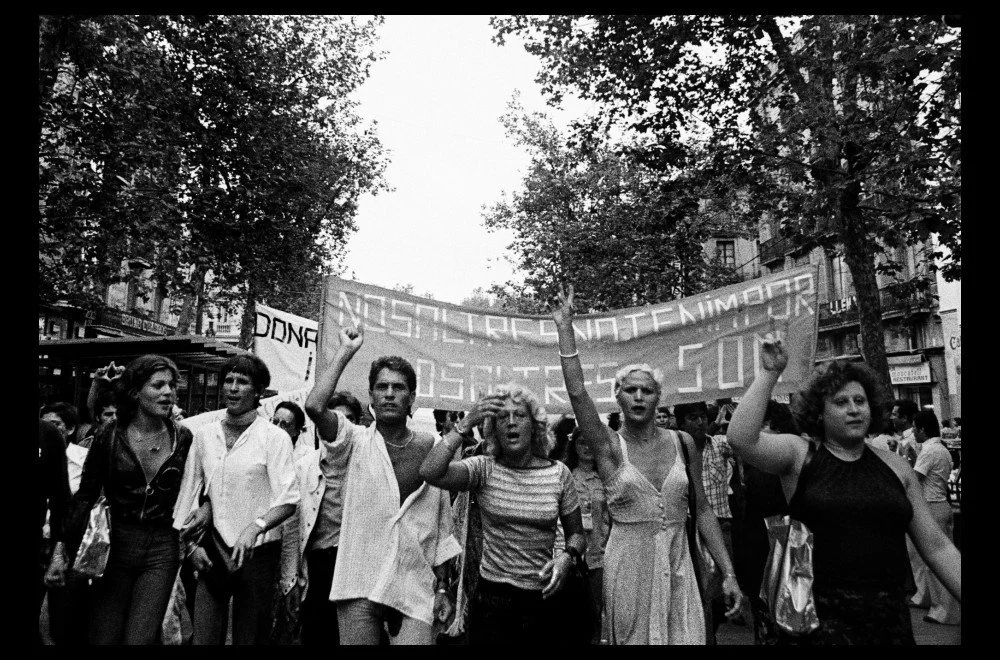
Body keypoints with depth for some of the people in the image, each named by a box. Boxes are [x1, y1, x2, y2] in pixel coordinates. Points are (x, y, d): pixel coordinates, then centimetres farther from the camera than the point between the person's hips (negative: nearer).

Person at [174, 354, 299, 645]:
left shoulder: (275, 438, -8)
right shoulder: (204, 434, 5)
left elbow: (288, 500, -13)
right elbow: (189, 492, 9)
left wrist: (255, 527, -28)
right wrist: (192, 543, 2)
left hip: (257, 551, -3)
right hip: (213, 550, 3)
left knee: (249, 637, 8)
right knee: (203, 637, 2)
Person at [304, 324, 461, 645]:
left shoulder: (433, 448, 3)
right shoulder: (357, 442, -2)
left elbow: (442, 525, 9)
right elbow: (314, 406, -20)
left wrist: (442, 587, 7)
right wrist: (346, 351, -12)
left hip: (417, 588, 1)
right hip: (360, 585, -1)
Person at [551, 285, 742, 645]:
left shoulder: (682, 442, 3)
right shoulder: (609, 447, -4)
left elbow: (702, 510, 7)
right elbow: (577, 391, -18)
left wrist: (729, 573, 4)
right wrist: (565, 326, -18)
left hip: (678, 566, 2)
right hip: (629, 567, -2)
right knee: (634, 637, 7)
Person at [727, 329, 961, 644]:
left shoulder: (895, 467, 7)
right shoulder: (799, 454, -3)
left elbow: (937, 548, 9)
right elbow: (741, 438, -22)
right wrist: (770, 373, -21)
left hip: (890, 615, 4)